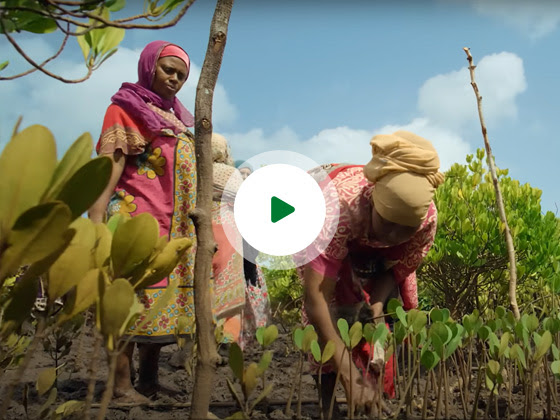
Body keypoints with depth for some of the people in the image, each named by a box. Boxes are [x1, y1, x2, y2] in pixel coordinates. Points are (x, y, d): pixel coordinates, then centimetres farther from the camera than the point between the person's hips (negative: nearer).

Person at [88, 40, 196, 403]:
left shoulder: (179, 119, 23)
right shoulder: (126, 108, 2)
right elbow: (107, 168, -9)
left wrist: (200, 225, 18)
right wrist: (96, 221, -20)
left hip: (176, 226, 7)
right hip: (137, 217, -7)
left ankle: (149, 379, 12)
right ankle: (122, 383, -5)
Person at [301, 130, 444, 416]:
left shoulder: (427, 217, -33)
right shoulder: (341, 205, -47)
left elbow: (398, 270, -12)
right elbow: (315, 297, -48)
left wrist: (378, 302, -32)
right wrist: (349, 375, -51)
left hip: (368, 238, 4)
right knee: (336, 309, -17)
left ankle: (380, 399, 14)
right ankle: (330, 404, 0)